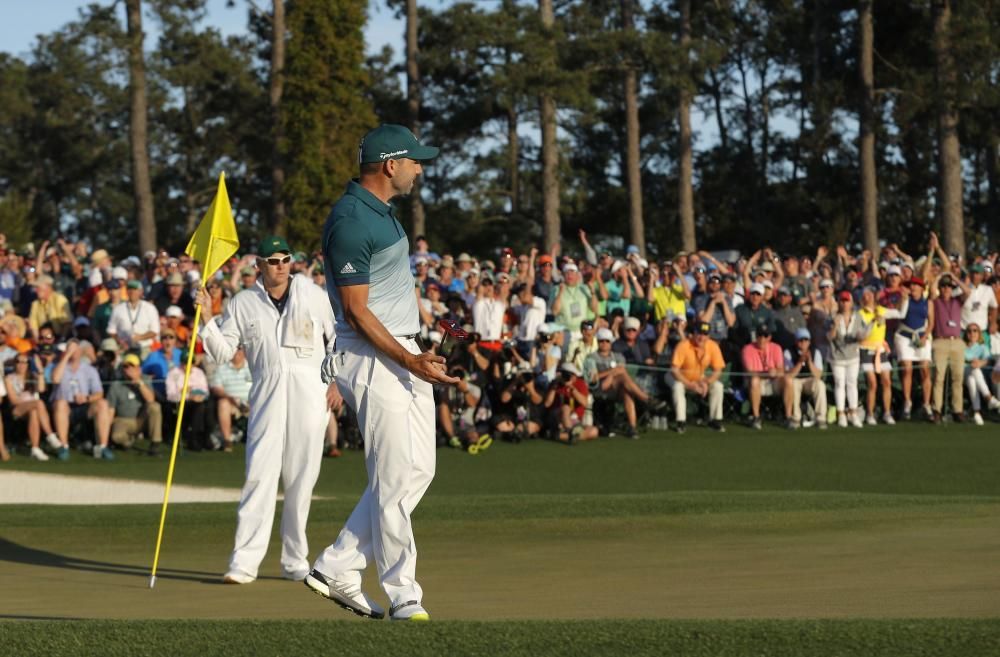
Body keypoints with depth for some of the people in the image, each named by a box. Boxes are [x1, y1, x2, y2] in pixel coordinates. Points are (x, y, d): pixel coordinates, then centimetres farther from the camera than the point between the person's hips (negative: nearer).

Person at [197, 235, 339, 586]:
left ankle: (294, 560, 10)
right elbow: (223, 352, 6)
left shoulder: (313, 295, 8)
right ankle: (245, 561, -11)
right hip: (267, 391, 0)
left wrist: (337, 381, 3)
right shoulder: (242, 303, 9)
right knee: (260, 474, -10)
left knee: (302, 479, 2)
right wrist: (208, 320, -8)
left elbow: (338, 337, 13)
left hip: (310, 390, 0)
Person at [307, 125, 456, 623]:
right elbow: (356, 311, -20)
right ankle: (403, 598, 0)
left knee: (416, 470, 11)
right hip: (373, 361, -10)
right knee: (395, 478, -7)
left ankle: (337, 569, 16)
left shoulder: (380, 211, 13)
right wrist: (410, 361, -25)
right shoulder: (350, 221, -18)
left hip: (405, 354, 10)